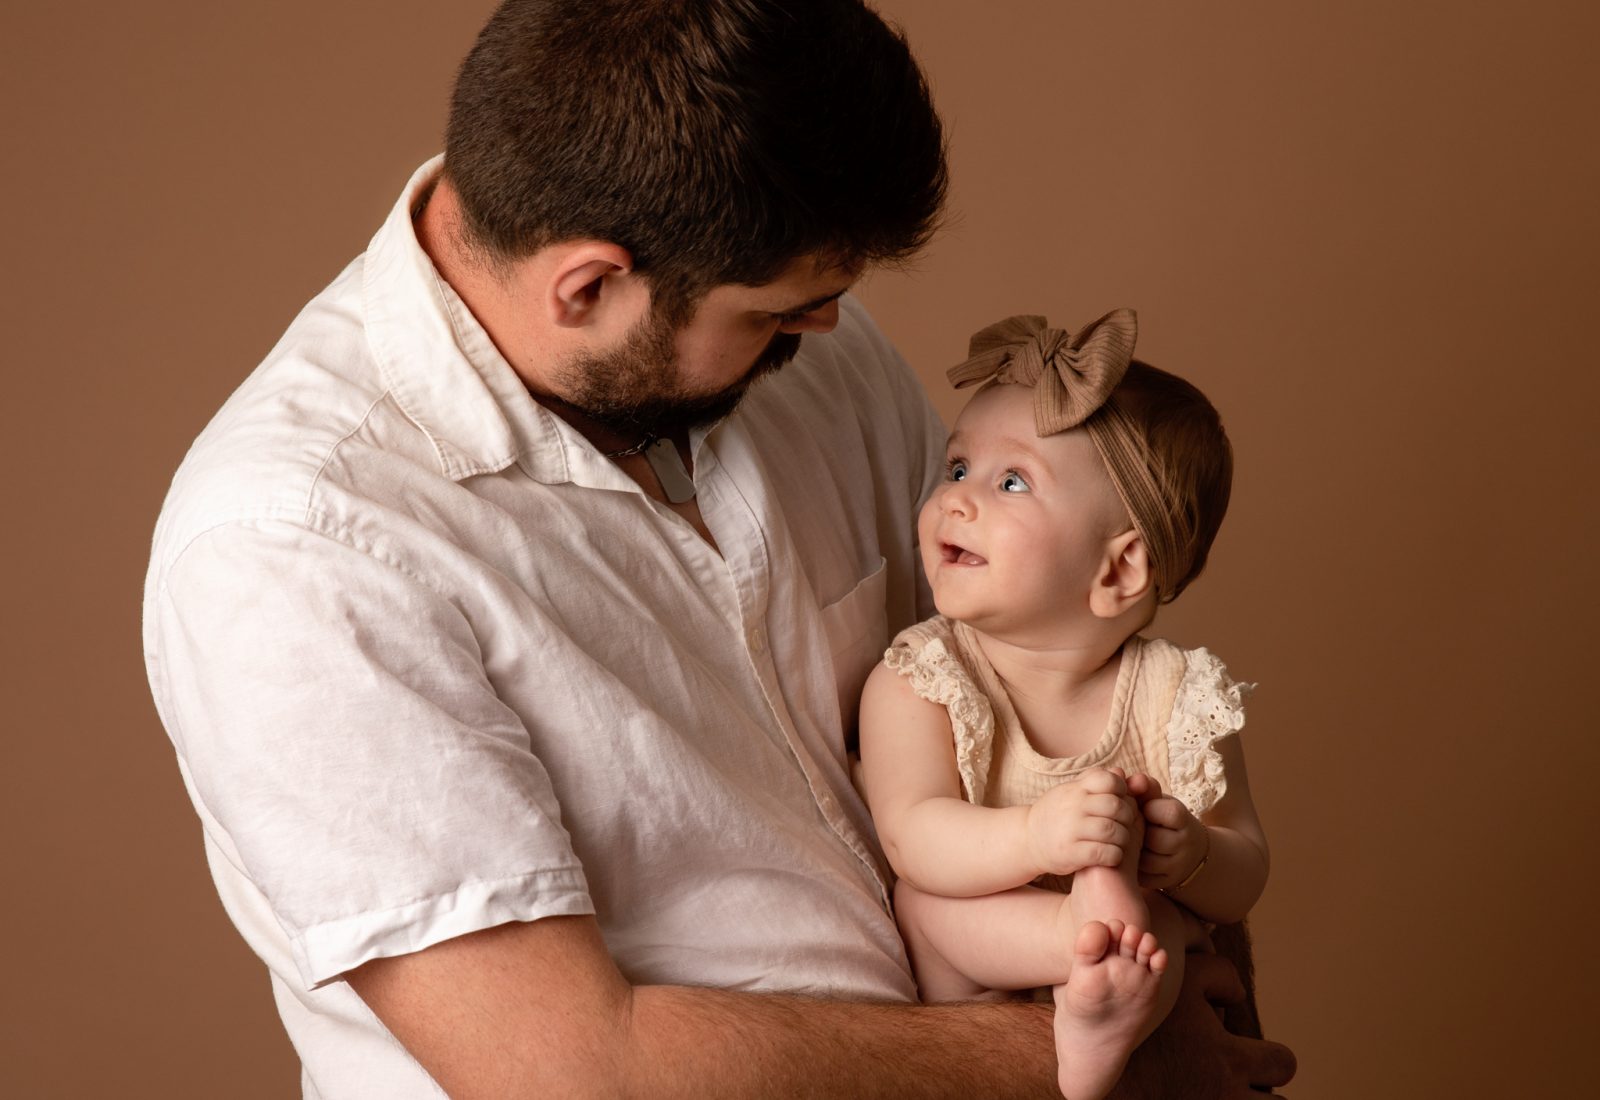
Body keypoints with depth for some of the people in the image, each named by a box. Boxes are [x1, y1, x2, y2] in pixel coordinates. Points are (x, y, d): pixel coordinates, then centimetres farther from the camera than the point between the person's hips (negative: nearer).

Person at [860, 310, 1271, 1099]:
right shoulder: (915, 684, -7)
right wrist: (1032, 837, -43)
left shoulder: (1175, 699, -3)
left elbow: (1244, 879, 1)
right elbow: (913, 837, -24)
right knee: (929, 899, -31)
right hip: (960, 1003, -1)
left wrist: (1193, 853, -24)